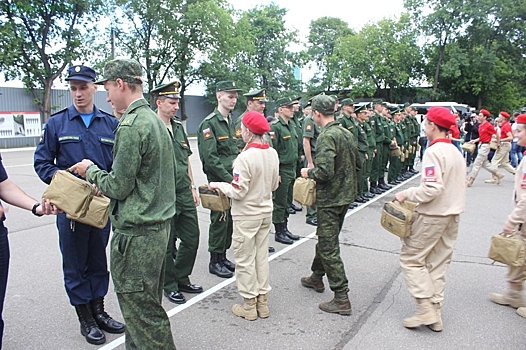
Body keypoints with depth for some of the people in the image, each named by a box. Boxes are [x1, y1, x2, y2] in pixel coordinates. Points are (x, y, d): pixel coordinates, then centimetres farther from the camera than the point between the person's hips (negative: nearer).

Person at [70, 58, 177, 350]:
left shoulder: (130, 125, -17)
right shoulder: (155, 120, 13)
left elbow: (119, 186, -16)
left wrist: (91, 171, 2)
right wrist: (103, 181, 18)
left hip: (136, 234, -10)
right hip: (159, 226, 10)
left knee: (142, 312, 2)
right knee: (147, 305, 21)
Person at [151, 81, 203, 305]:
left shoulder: (179, 127, 11)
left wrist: (193, 187, 15)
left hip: (185, 195, 7)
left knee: (191, 239, 13)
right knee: (167, 244, 8)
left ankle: (182, 279, 32)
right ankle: (170, 286, 25)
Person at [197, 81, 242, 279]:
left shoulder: (231, 122, 13)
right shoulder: (209, 123, -12)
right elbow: (210, 158, -18)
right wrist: (229, 179, -19)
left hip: (233, 180, 7)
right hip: (218, 181, -7)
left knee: (230, 219, 13)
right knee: (220, 219, 0)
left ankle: (223, 256, 28)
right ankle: (215, 261, 15)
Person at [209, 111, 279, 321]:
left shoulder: (245, 157, -24)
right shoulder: (272, 153, -1)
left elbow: (238, 192, -21)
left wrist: (219, 185, -6)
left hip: (246, 216, -7)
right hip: (266, 212, 7)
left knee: (245, 259, 8)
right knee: (261, 256, 17)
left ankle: (249, 305, 19)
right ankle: (262, 301, 28)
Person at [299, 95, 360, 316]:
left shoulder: (327, 136, -20)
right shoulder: (346, 133, 8)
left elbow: (324, 171, -29)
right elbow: (358, 164, 15)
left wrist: (308, 172, -10)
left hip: (330, 198, -9)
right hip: (345, 194, 10)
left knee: (329, 247, -1)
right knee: (325, 238, 23)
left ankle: (341, 298, 4)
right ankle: (317, 277, 41)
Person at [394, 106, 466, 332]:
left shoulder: (434, 152, -18)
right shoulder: (456, 152, 10)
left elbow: (432, 188, -26)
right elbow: (456, 186, 13)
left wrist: (407, 194, -14)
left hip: (433, 215, -9)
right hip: (453, 214, 9)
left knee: (411, 258, 3)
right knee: (438, 263, 14)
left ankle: (426, 309, 2)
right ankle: (435, 315, 21)